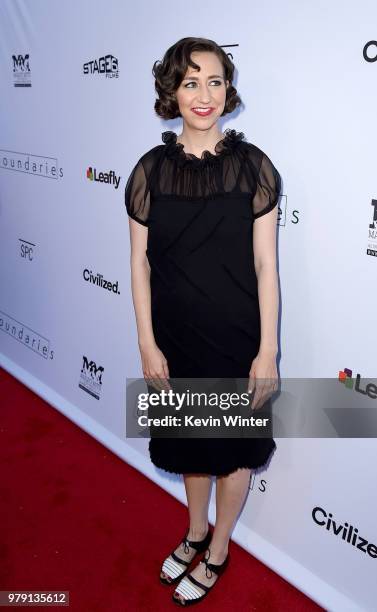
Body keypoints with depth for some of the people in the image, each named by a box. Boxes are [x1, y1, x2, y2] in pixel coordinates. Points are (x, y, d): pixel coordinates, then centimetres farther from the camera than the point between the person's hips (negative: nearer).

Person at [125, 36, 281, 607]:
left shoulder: (252, 165, -9)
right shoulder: (152, 169, -5)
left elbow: (265, 264, -8)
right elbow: (141, 262, -2)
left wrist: (268, 350, -9)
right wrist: (147, 344, -4)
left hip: (237, 336, -2)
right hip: (177, 335, 2)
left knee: (233, 446, 16)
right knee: (191, 440, 22)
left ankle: (218, 550, 42)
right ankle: (196, 530, 49)